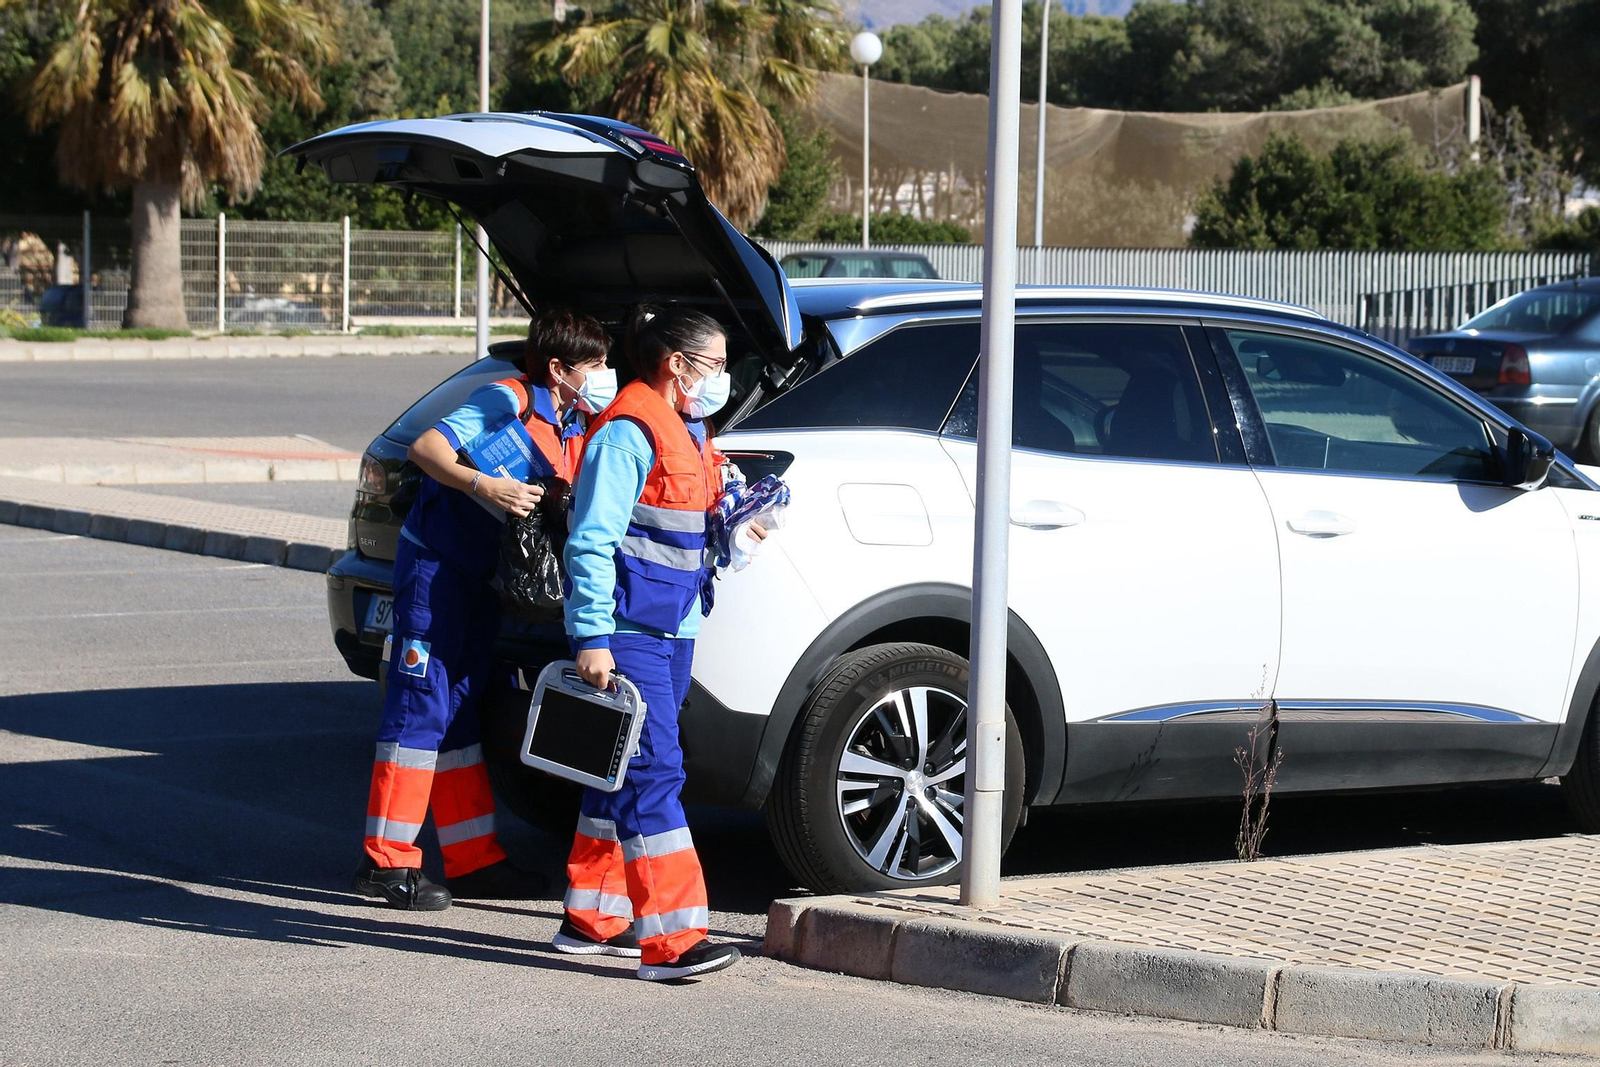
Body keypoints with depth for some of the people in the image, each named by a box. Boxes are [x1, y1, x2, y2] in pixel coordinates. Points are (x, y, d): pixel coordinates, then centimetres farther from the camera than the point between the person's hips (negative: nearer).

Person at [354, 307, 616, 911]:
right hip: (435, 562, -9)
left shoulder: (575, 429, 10)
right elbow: (425, 447, -22)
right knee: (421, 705, -8)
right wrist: (483, 486, -36)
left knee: (459, 711, 12)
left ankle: (474, 860, 16)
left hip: (479, 577, 9)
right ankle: (388, 862, -5)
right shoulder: (508, 400, -15)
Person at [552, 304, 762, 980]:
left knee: (622, 774, 14)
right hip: (628, 634, -10)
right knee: (651, 773, -13)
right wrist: (592, 637, -22)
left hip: (672, 631, 10)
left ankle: (591, 920, 23)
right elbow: (590, 543, -18)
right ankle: (670, 940, -15)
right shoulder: (629, 432, -14)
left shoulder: (686, 430, 17)